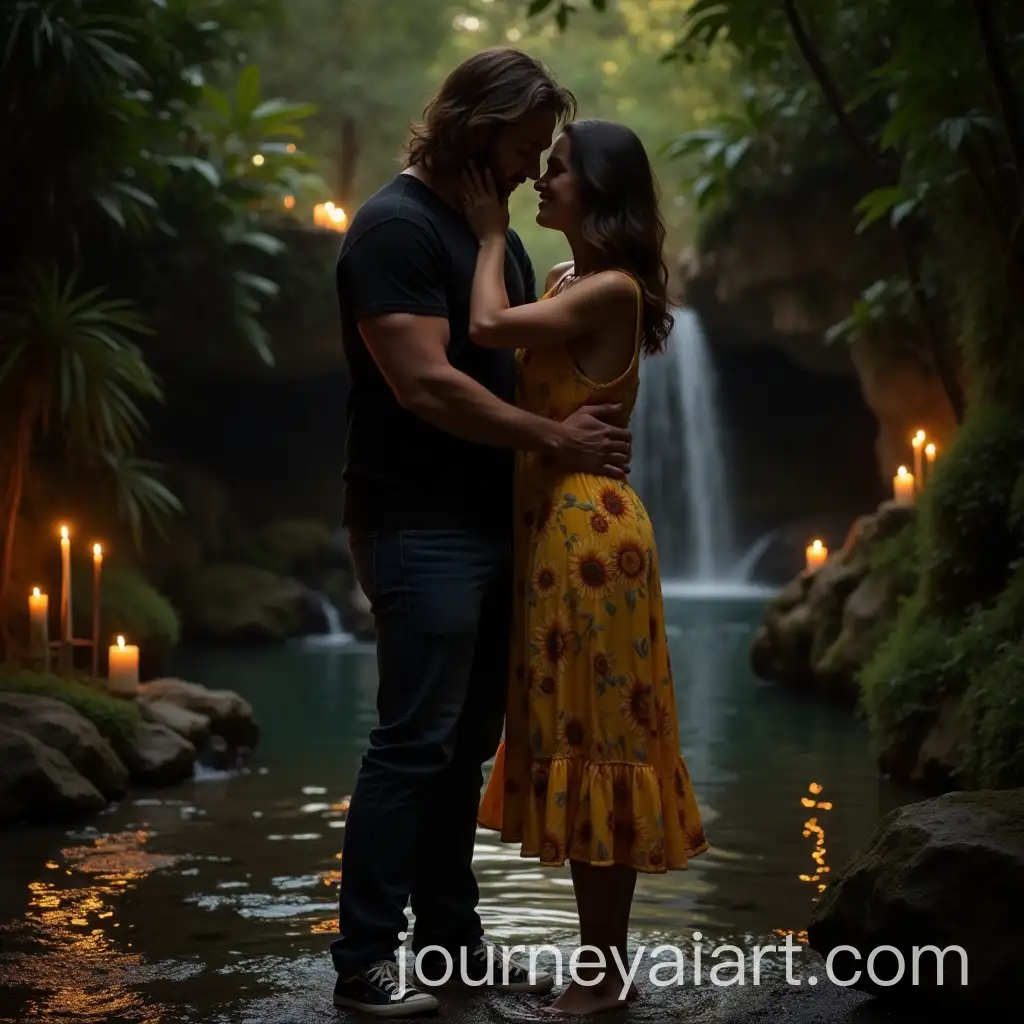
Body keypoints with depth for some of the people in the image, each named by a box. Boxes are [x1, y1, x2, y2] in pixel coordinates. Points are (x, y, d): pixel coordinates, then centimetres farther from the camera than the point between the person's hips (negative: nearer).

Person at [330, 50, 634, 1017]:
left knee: (467, 740, 12)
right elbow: (425, 384, -20)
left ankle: (451, 938, 21)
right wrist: (552, 437, -15)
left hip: (488, 526, 9)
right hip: (420, 529, -9)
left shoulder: (495, 231, 17)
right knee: (415, 739, -8)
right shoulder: (396, 226, -12)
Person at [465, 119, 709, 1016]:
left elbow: (489, 328, -21)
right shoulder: (566, 282, 16)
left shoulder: (611, 290, -13)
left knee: (592, 738, -4)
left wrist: (491, 230, -8)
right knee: (568, 739, 12)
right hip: (549, 525, 10)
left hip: (585, 528, -10)